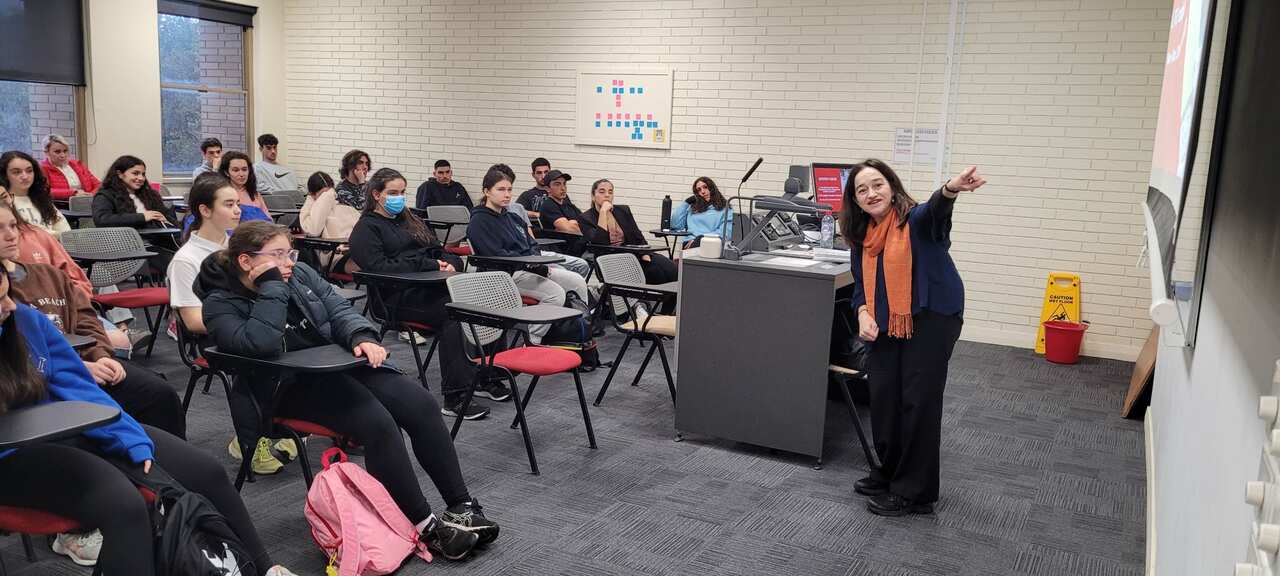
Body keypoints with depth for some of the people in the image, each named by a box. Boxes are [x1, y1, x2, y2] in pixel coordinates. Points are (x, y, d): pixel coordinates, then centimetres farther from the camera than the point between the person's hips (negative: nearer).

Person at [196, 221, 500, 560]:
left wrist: (361, 338, -16)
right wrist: (271, 286, -19)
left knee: (421, 404, -15)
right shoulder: (221, 304, -7)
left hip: (339, 363, 6)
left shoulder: (301, 274, 9)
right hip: (291, 385, -6)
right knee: (377, 424, -29)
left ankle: (462, 507, -12)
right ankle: (426, 527, -21)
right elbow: (261, 345, -25)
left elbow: (339, 310, 5)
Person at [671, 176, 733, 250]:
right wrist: (686, 203, 18)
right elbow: (675, 225, 16)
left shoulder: (725, 208, 15)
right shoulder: (692, 208, 24)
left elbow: (725, 233, 0)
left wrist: (703, 238, -13)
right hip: (689, 244, 2)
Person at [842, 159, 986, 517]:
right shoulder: (861, 236, 6)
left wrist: (951, 189, -61)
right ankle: (890, 474, 29)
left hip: (931, 319, -6)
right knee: (883, 397, 7)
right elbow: (861, 285, 12)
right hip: (886, 326, 6)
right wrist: (863, 314, -9)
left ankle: (914, 493, 8)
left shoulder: (915, 220, -13)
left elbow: (935, 210, -37)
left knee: (919, 402, -4)